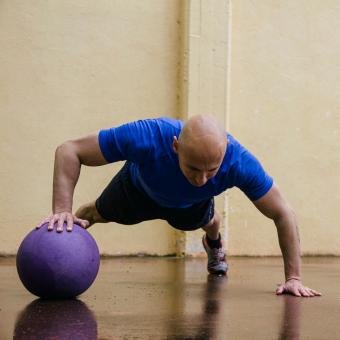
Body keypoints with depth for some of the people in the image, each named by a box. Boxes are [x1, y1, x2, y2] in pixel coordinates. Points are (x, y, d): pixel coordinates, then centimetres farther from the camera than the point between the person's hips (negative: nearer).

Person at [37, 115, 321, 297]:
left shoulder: (240, 163, -46)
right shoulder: (146, 138, -51)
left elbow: (283, 214, -32)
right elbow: (69, 150, -41)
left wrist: (293, 277, -36)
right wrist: (62, 210, -54)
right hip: (139, 189, -2)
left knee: (208, 222, 34)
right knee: (99, 213, 27)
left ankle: (215, 244, 71)